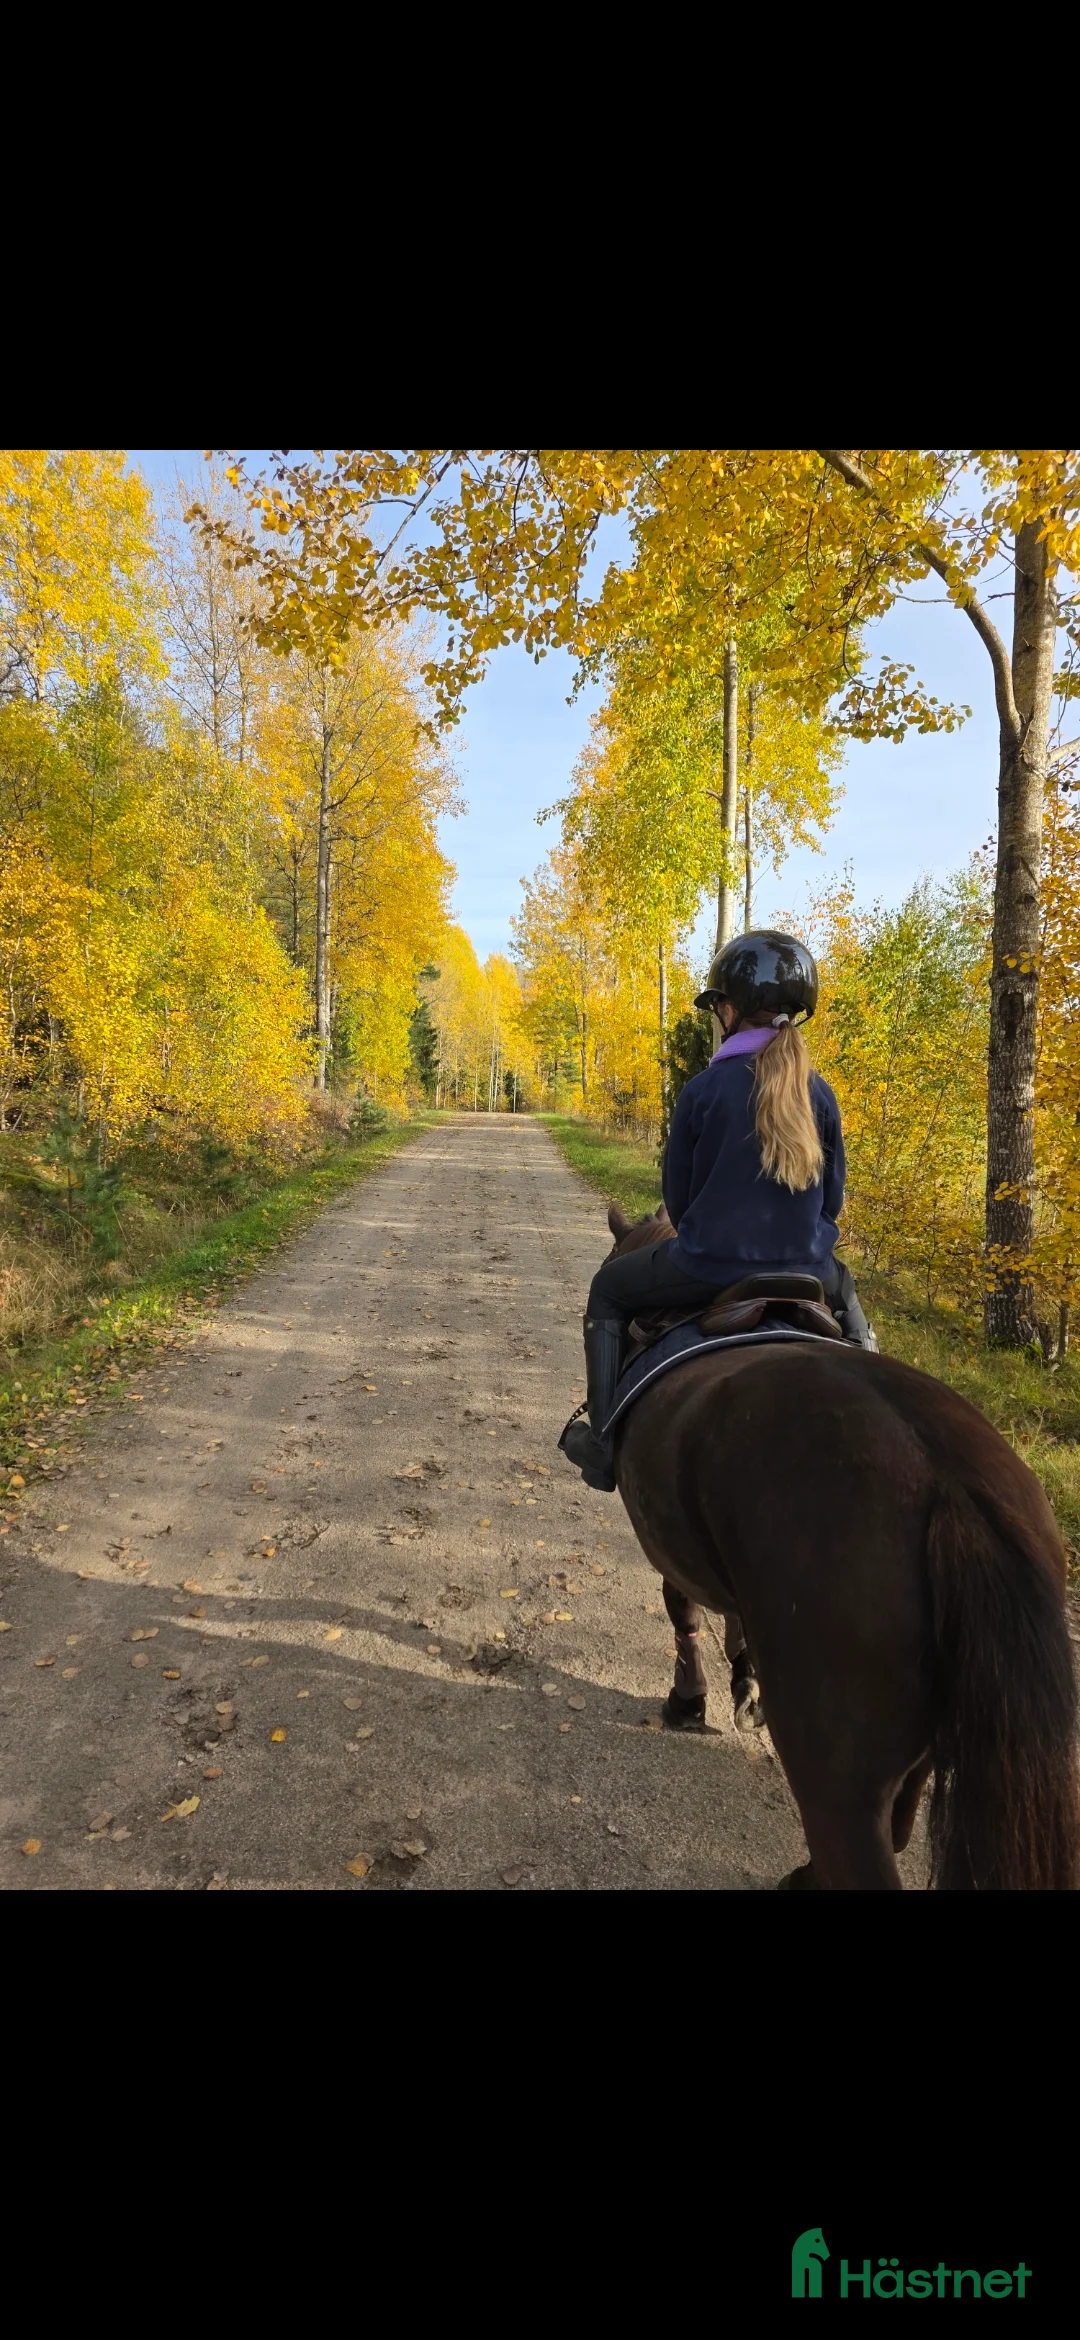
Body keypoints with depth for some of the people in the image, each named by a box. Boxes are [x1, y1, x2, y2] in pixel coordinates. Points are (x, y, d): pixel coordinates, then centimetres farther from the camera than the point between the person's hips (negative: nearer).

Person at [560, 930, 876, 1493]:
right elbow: (833, 1197, 5)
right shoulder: (820, 1093, -2)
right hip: (804, 1271, 4)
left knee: (609, 1289, 22)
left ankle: (604, 1439, 19)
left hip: (709, 1269, -4)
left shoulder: (704, 1089, -11)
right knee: (846, 1296, 40)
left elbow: (677, 1195, -2)